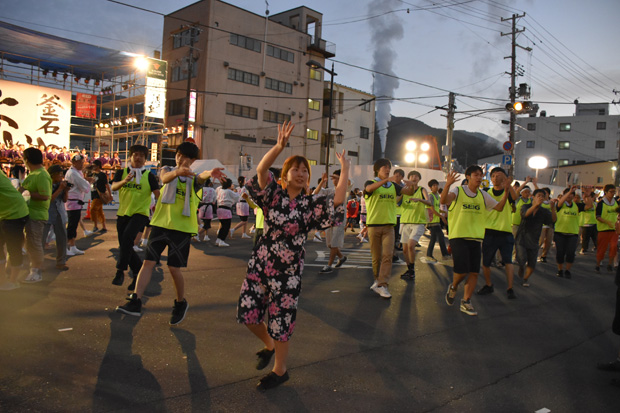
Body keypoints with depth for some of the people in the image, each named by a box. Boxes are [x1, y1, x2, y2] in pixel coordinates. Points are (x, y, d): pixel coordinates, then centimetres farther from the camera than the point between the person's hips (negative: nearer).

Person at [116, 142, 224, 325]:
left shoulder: (193, 179, 2)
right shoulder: (169, 172, 7)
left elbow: (201, 177, -24)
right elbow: (165, 178, -19)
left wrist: (210, 173, -50)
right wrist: (177, 172, -43)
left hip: (182, 228, -2)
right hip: (160, 224, 3)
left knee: (174, 268, -1)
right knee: (148, 262, -3)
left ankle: (181, 303, 20)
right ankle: (135, 302, 0)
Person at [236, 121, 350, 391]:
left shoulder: (312, 204, -2)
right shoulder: (274, 194, -2)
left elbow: (338, 201, -18)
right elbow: (261, 170, -19)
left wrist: (345, 171, -16)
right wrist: (279, 146, -34)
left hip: (288, 271, -2)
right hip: (260, 264, 2)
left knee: (280, 320, 5)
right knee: (246, 313, 4)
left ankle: (279, 371, 27)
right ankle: (269, 345, 37)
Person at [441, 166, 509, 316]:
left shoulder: (483, 195, 11)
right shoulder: (458, 191, -5)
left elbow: (499, 207, 10)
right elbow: (443, 201, -23)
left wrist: (506, 190, -2)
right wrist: (448, 184, -39)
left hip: (476, 238, 5)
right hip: (458, 236, -5)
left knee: (474, 272, 2)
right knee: (462, 270, -11)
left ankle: (466, 302, 15)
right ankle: (453, 287, 21)